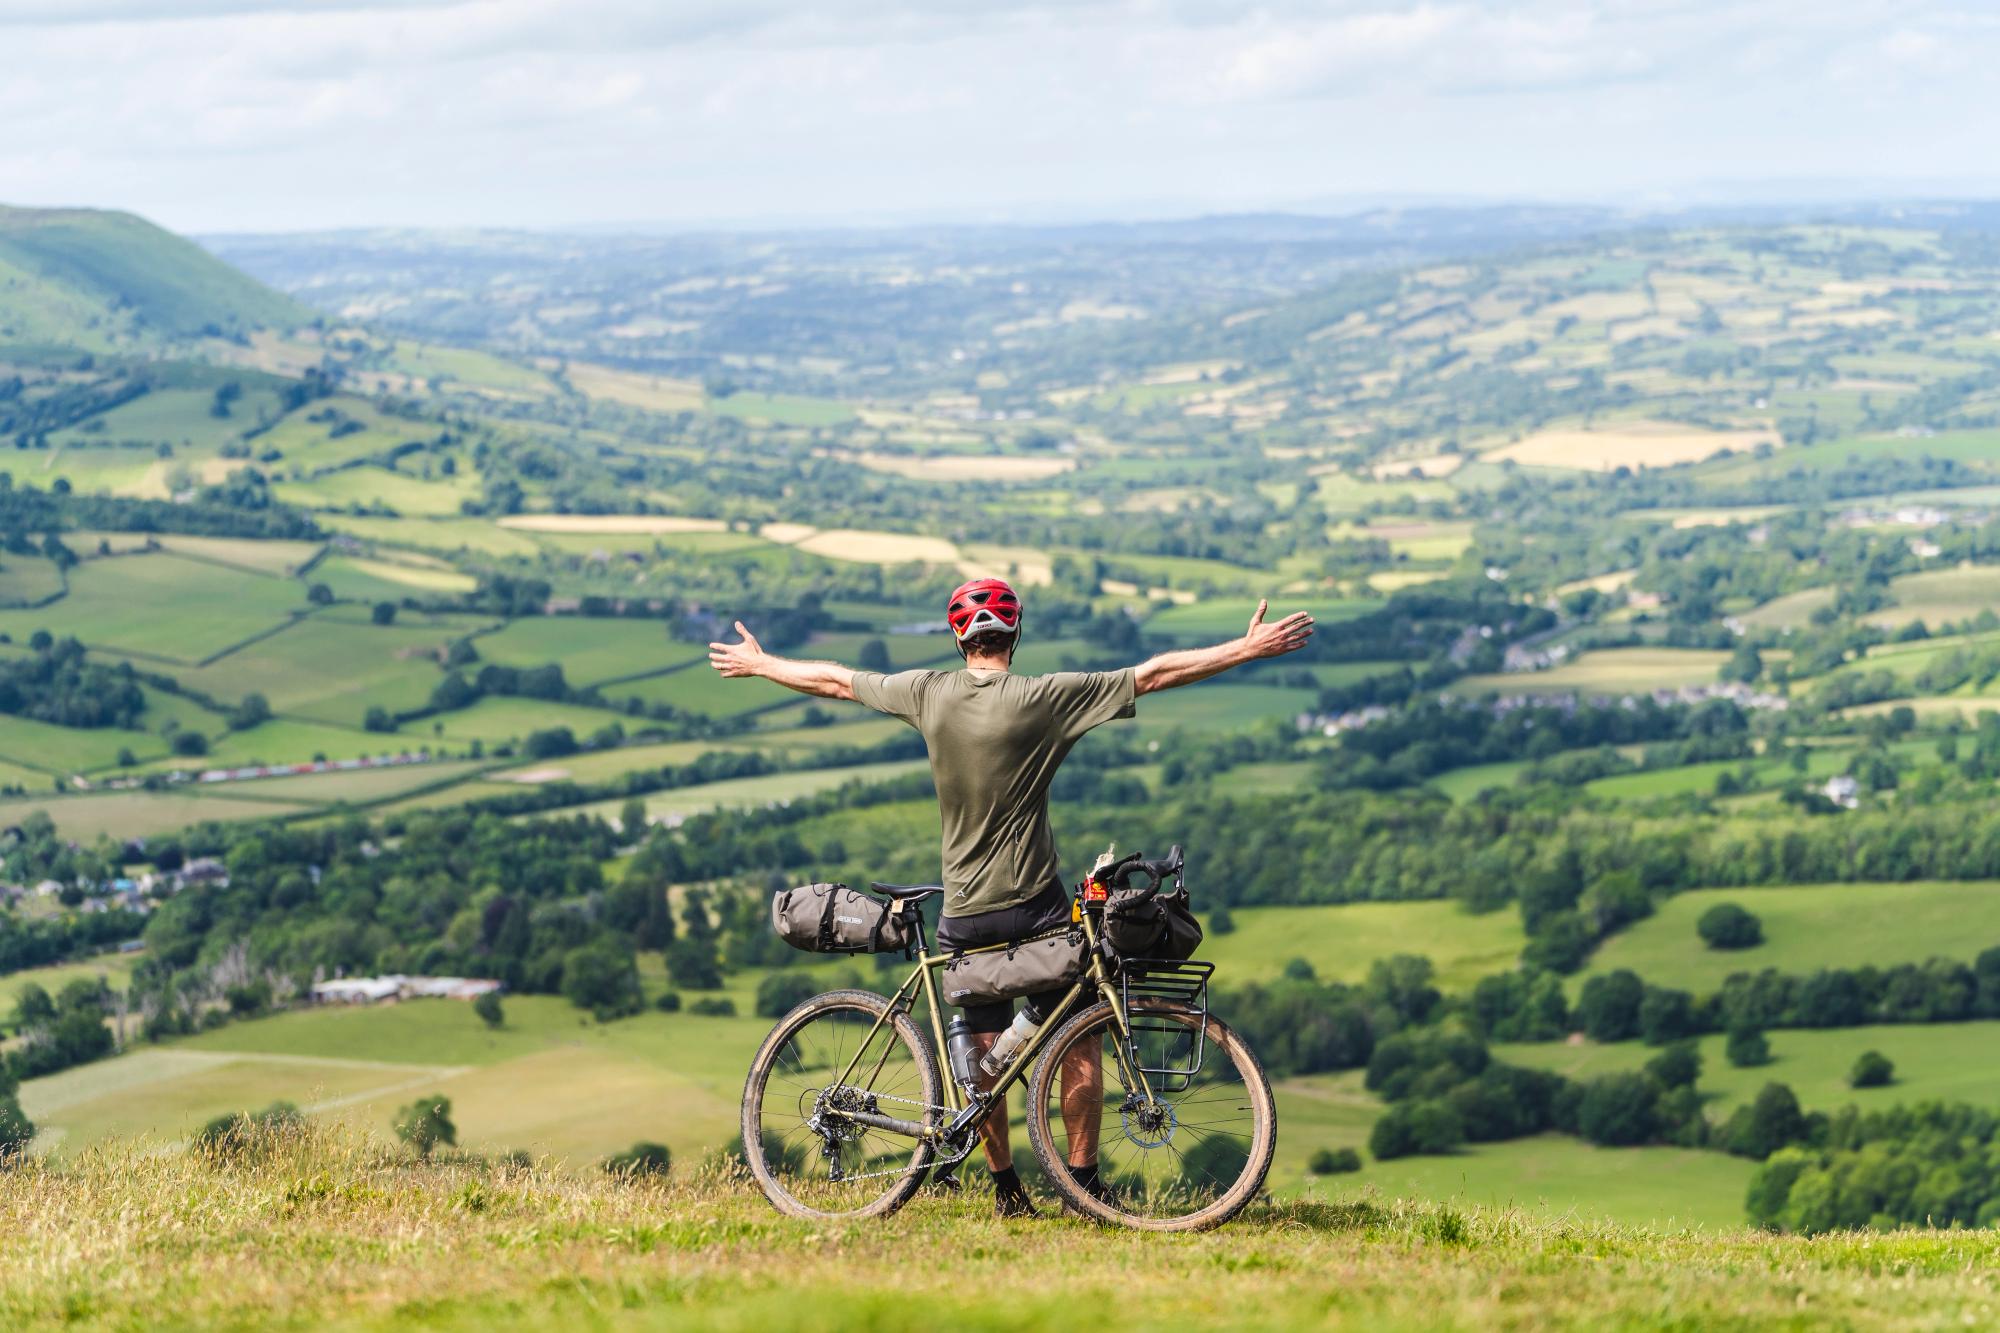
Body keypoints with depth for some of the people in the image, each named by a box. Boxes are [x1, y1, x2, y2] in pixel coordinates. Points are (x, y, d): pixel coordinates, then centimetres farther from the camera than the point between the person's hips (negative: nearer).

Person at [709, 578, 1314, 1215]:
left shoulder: (928, 693, -1)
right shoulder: (1045, 697, -12)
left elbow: (835, 680, 13)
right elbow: (1155, 674, -13)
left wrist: (757, 664, 29)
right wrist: (1249, 648, -10)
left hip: (962, 915, 4)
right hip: (1035, 907, -4)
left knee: (985, 1054, 13)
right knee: (1078, 1043, 8)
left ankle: (1005, 1188, 18)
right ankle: (1083, 1183, 7)